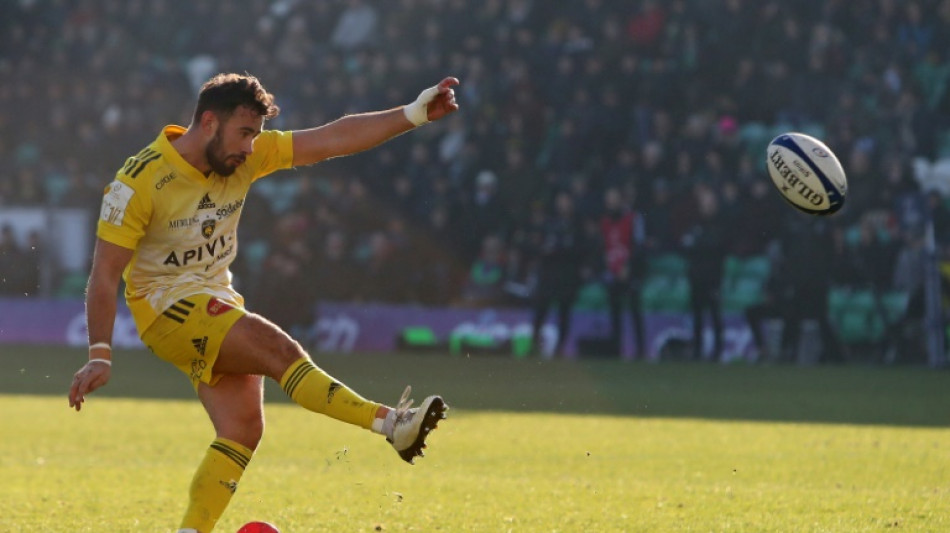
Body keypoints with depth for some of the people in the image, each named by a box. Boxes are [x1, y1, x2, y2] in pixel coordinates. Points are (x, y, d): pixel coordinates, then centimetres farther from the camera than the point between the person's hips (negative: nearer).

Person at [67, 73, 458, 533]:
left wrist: (414, 114, -11)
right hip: (165, 306, -8)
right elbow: (105, 272, -17)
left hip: (217, 302, 8)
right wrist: (100, 356, -23)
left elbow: (334, 139, -3)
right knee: (278, 349, -25)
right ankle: (390, 424, -34)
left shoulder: (246, 156, -1)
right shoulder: (140, 180, -18)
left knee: (243, 429, -6)